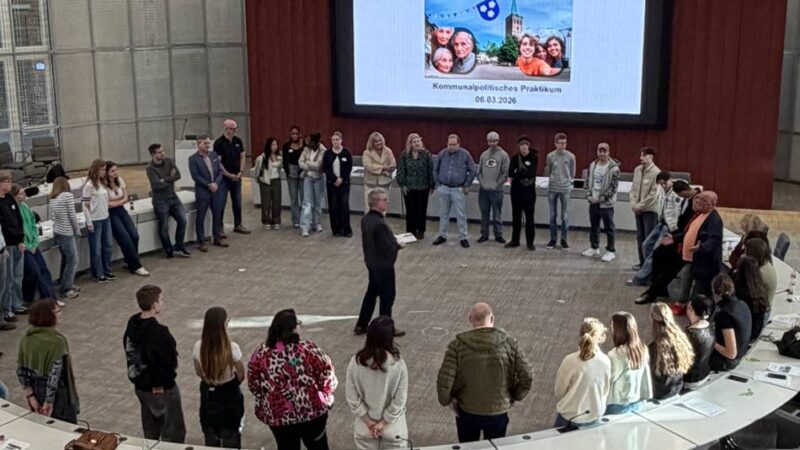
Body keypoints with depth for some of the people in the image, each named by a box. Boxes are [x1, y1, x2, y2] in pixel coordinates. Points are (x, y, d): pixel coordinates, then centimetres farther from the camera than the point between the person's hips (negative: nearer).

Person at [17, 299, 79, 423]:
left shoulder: (27, 337, 0)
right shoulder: (56, 340, -22)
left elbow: (21, 370, 1)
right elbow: (54, 373, -26)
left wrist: (31, 396, 1)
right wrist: (49, 401, -20)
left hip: (36, 392, 7)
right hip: (57, 394, -7)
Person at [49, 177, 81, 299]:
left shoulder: (52, 198, 9)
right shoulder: (68, 195, -9)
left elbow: (54, 215, 4)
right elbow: (72, 215, -10)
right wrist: (77, 230, 2)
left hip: (57, 232, 7)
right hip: (66, 233, -7)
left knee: (66, 259, 17)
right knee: (73, 261, 0)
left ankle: (67, 284, 25)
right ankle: (66, 289, 2)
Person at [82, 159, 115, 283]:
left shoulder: (103, 183, 7)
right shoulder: (89, 185, -15)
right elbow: (85, 205, -14)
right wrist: (89, 223, -15)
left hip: (106, 218, 7)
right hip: (95, 220, -7)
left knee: (108, 245, 15)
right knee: (96, 248, 4)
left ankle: (107, 271, 28)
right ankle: (98, 274, 13)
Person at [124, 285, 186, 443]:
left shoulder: (132, 323, -3)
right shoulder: (159, 332, -29)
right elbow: (169, 362, -23)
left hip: (141, 386, 8)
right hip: (162, 389, -8)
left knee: (150, 433, 23)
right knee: (174, 434, 6)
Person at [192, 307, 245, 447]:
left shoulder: (198, 347, -14)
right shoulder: (232, 348, -24)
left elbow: (199, 373, 1)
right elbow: (241, 375, -11)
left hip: (208, 395, 3)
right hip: (229, 395, -3)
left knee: (211, 441, 19)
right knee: (231, 441, 13)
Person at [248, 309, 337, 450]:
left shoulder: (261, 352, -9)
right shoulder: (308, 348, -15)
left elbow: (253, 383, 0)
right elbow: (327, 375, -9)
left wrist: (265, 400, 17)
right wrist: (325, 395, 10)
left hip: (278, 414, 2)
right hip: (312, 409, -2)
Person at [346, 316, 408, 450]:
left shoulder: (356, 362, -13)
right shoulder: (398, 364, -19)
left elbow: (352, 398, -9)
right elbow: (400, 400, -16)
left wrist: (369, 422, -4)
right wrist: (383, 423, -7)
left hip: (364, 428, 2)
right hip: (393, 428, -2)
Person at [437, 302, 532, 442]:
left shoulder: (458, 345, -15)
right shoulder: (509, 343, -12)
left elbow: (444, 382, -20)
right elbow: (526, 378, -13)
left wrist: (447, 400, -1)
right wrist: (514, 396, 5)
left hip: (467, 412, 0)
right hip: (498, 412, 1)